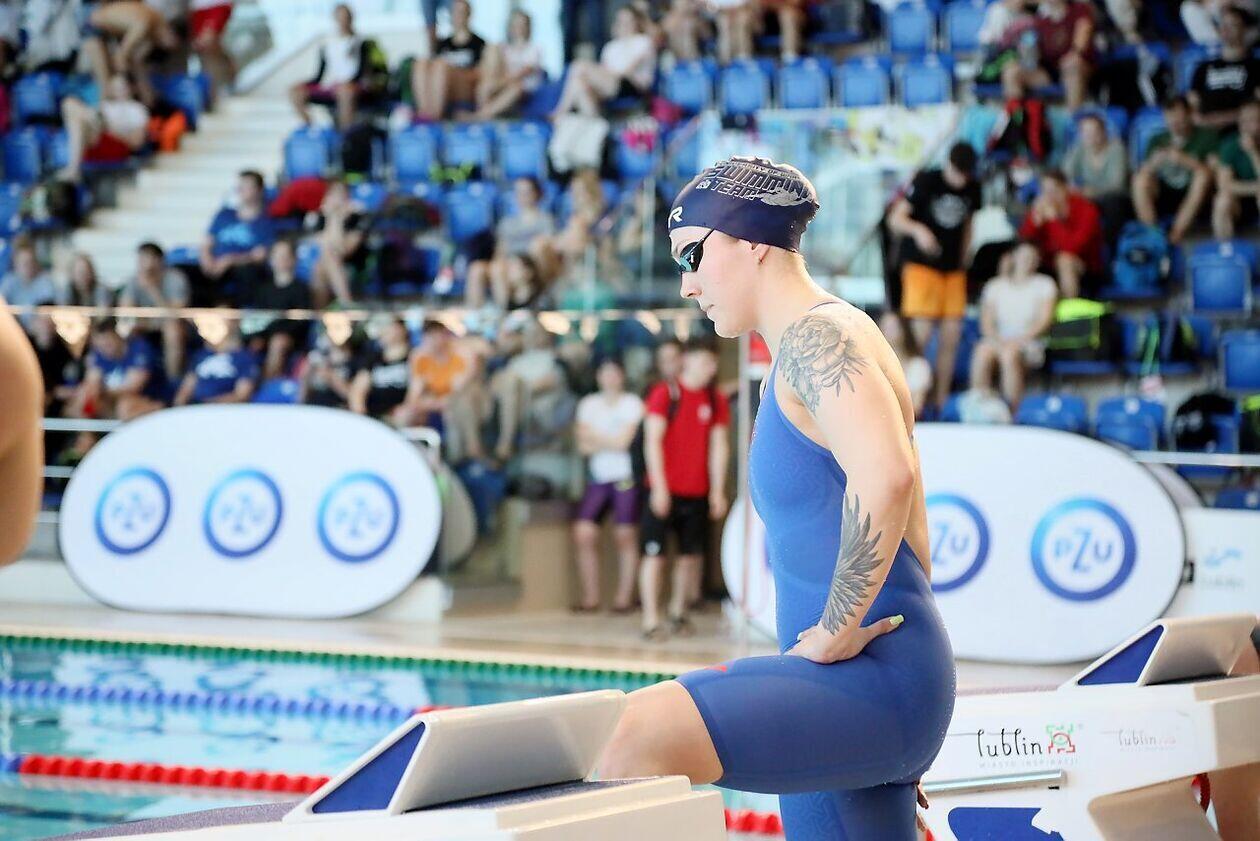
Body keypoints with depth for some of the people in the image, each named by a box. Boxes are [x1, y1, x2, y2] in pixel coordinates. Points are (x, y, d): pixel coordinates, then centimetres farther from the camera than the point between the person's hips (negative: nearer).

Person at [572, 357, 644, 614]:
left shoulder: (632, 404, -1)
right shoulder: (588, 404, 13)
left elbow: (623, 441, -8)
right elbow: (584, 446, 5)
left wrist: (594, 437, 3)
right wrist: (610, 442, -7)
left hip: (625, 477, -4)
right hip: (597, 478, 4)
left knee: (626, 536, -5)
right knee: (583, 534, -7)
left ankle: (624, 597, 2)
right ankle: (590, 596, -1)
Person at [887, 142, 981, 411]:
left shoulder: (972, 189, 5)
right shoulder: (926, 181, -9)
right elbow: (895, 219, -11)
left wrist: (963, 261, 14)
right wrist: (917, 229, -31)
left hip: (953, 268, 5)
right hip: (922, 264, -5)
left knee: (952, 335, 3)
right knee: (921, 332, -14)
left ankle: (941, 401, 11)